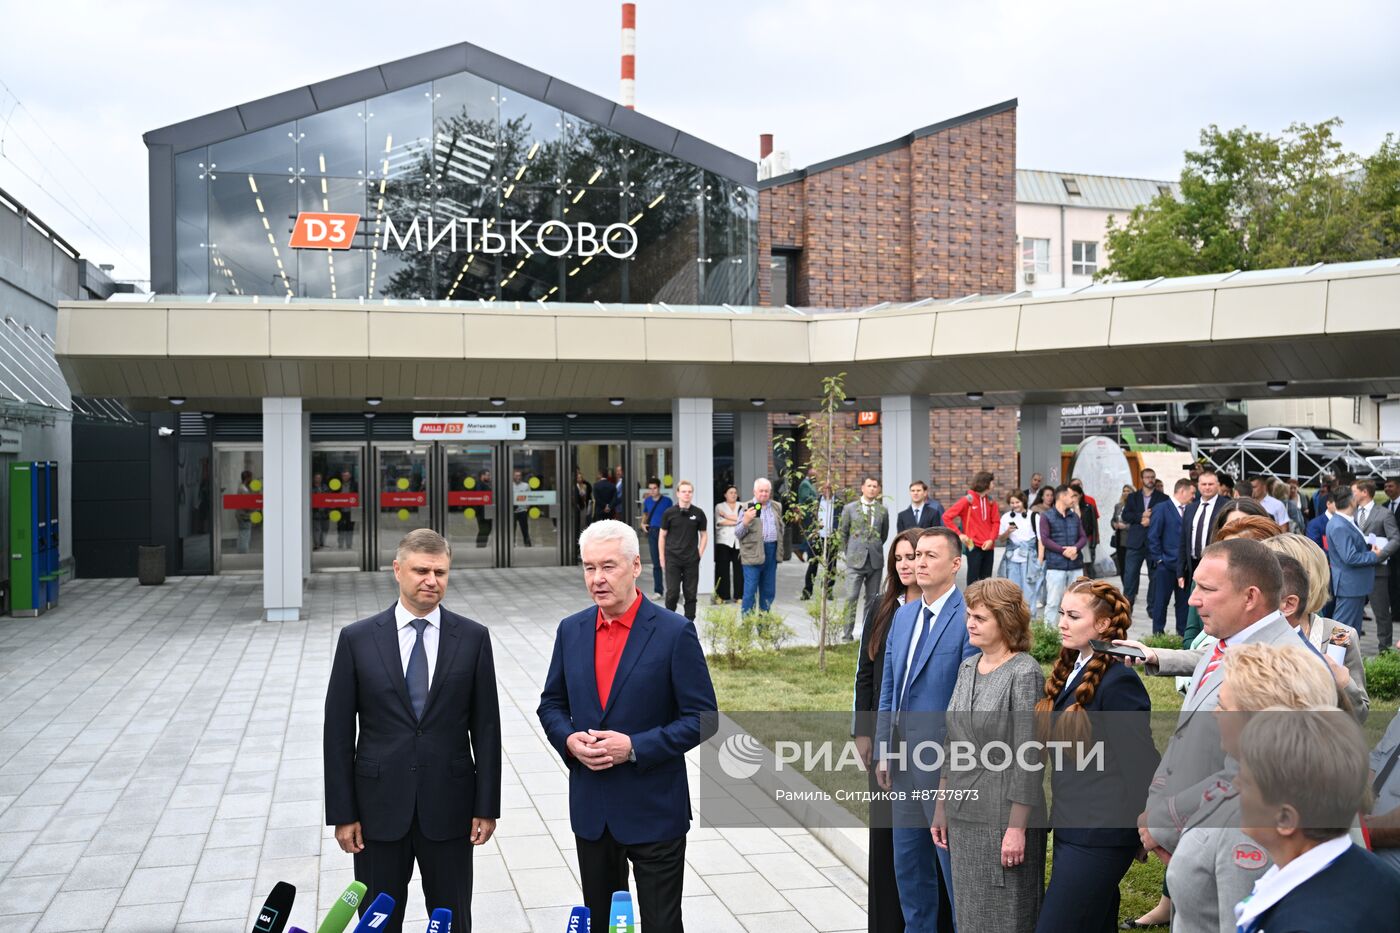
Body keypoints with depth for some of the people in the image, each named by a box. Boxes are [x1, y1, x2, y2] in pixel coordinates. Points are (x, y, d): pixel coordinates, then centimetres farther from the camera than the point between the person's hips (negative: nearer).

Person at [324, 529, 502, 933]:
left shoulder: (473, 638, -1)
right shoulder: (357, 638, -2)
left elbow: (486, 727, 1)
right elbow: (338, 731, 0)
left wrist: (487, 806, -1)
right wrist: (342, 813, -3)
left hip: (449, 805, 0)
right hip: (380, 806, 0)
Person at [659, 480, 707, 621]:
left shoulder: (698, 513, 1)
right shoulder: (669, 513, -2)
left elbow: (704, 535, 10)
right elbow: (663, 535, 5)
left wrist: (699, 553, 1)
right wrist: (662, 557, 3)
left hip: (691, 560, 1)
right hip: (672, 559, -1)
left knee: (691, 594, 5)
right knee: (672, 593, -3)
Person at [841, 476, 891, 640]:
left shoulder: (882, 511, 7)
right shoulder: (850, 508, 3)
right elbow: (843, 532, 11)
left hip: (875, 559, 2)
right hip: (856, 559, -2)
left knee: (873, 598, 7)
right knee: (851, 597, -8)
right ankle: (848, 632, -2)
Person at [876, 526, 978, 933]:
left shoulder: (969, 618, -13)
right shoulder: (903, 615, 11)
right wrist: (882, 752, 10)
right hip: (903, 760, 8)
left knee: (954, 863, 4)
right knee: (908, 864, 17)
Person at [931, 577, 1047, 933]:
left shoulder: (1024, 674, -13)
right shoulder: (967, 667, 9)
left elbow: (1028, 758, -15)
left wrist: (1017, 828, -17)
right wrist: (941, 808, 15)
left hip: (1003, 815, -7)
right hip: (964, 814, 7)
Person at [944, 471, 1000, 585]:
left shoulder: (990, 501, 7)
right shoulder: (968, 500, -7)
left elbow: (996, 521, 8)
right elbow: (946, 516, -8)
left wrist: (991, 539, -8)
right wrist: (959, 534, -11)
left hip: (988, 546, 5)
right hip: (973, 546, -5)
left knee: (986, 580, 10)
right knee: (973, 579, -2)